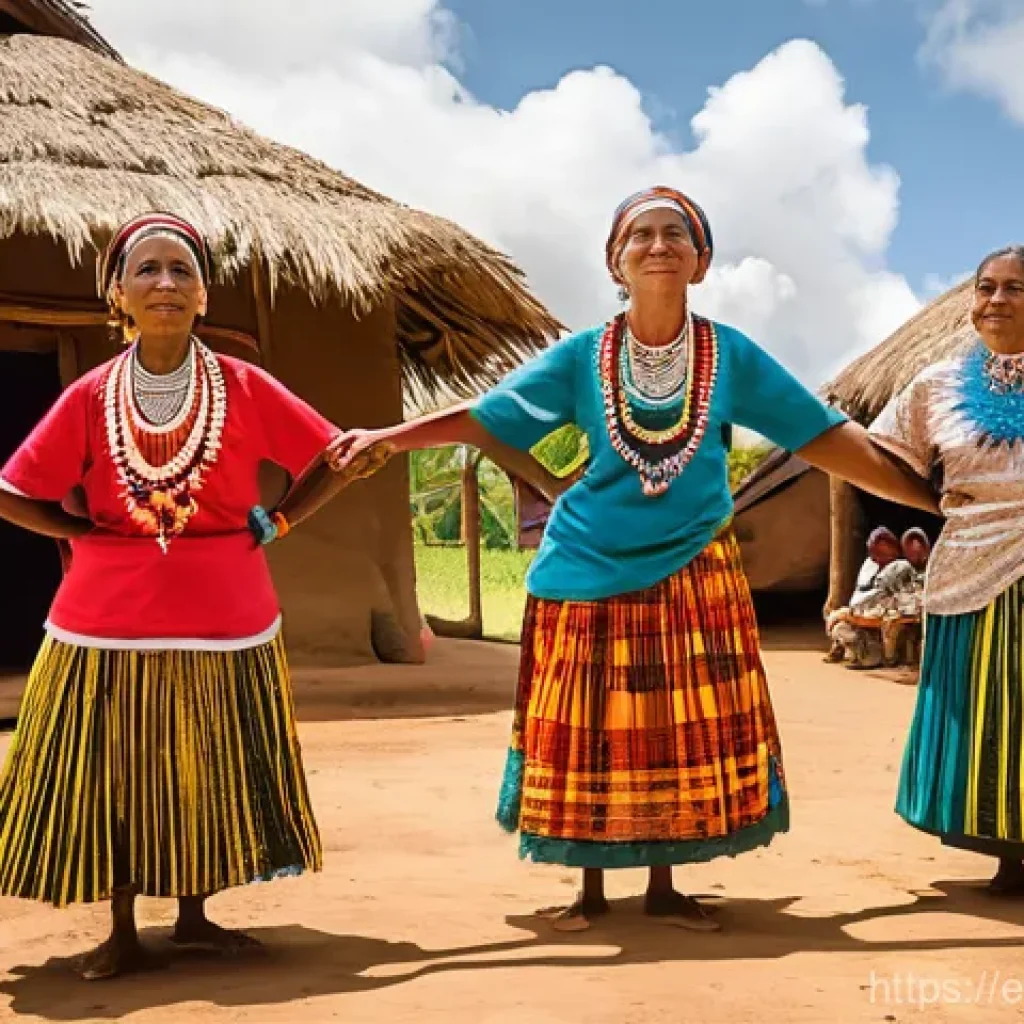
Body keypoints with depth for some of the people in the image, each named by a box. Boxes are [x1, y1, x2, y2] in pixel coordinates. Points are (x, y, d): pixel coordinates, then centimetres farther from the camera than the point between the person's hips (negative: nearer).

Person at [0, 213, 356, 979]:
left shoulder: (245, 388, -5)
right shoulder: (89, 397, -3)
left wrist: (277, 522, -3)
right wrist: (87, 534, -5)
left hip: (222, 615, 0)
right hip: (110, 616, 0)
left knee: (209, 771, 10)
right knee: (113, 774, 5)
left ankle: (194, 915, 28)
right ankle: (122, 933, 19)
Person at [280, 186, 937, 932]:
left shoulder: (731, 356, -3)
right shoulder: (582, 357, -3)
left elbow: (827, 437, -2)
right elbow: (482, 419, -4)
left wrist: (931, 497, -5)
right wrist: (390, 437, -17)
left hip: (693, 573, 1)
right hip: (592, 572, -1)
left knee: (686, 732, 4)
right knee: (591, 734, 3)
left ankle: (664, 885, 21)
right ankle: (591, 886, 20)